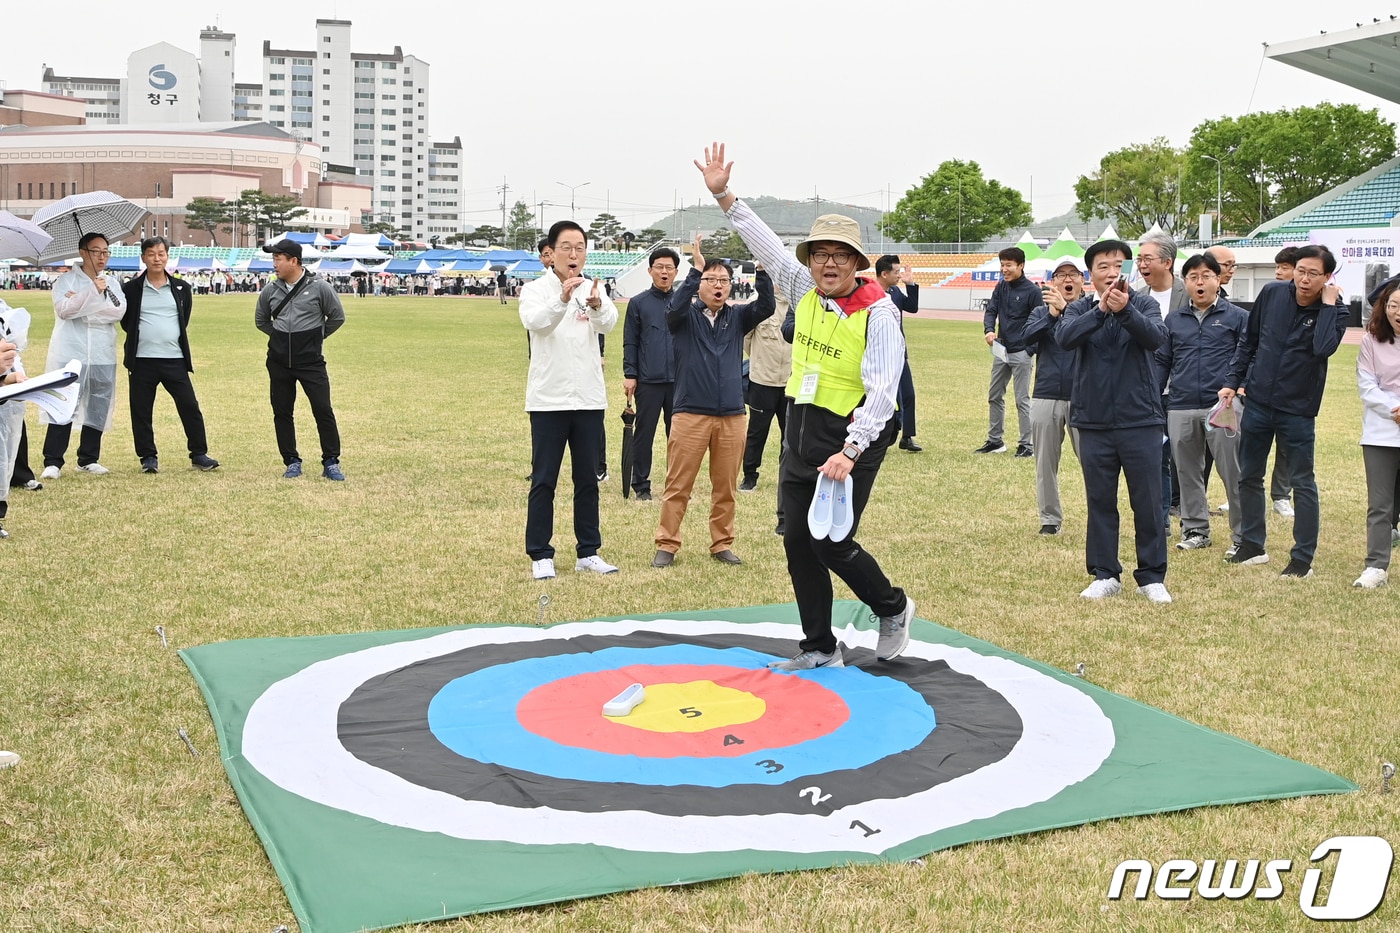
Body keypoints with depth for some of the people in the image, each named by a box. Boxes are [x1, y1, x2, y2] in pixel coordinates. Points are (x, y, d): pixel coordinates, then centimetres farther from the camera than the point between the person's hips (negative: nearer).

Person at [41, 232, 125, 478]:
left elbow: (119, 311, -6)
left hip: (103, 357, 4)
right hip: (71, 355, -4)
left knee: (98, 409, 6)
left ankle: (88, 459, 16)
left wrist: (81, 304, -12)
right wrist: (94, 291, -21)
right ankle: (52, 462, -4)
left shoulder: (112, 284, 12)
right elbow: (63, 309, -14)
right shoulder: (66, 280, 3)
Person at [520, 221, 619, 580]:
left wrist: (597, 305, -40)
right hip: (548, 400, -3)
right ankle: (540, 555, 9)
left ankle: (588, 552, 19)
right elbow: (535, 322, -25)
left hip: (589, 399, 3)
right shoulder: (536, 290, -3)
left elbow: (608, 323, -17)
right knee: (544, 480, 1)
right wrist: (562, 300, -44)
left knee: (588, 480, 10)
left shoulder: (594, 290, 4)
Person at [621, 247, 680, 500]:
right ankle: (641, 485, 13)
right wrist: (630, 375, -4)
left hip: (680, 381, 1)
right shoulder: (638, 303, 5)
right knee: (644, 434, 4)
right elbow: (630, 343, 4)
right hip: (648, 381, -1)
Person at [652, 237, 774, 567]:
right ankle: (667, 546, 8)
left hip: (732, 416, 3)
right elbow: (674, 307, -21)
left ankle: (722, 544, 21)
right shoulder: (686, 316, 2)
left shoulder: (737, 317, 9)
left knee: (725, 487, 9)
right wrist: (695, 268, -29)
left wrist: (762, 270, -23)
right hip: (690, 414, -3)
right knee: (678, 486, 0)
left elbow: (766, 307, -8)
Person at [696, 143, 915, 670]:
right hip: (801, 433, 7)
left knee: (831, 542, -8)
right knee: (798, 542, 7)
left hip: (852, 439, -7)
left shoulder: (877, 313, -15)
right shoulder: (803, 289, 3)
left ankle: (893, 608, 21)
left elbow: (882, 391, -22)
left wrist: (850, 451, -31)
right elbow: (765, 243, 12)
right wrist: (723, 195, 7)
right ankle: (820, 648, 19)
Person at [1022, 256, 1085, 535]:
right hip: (1046, 397, 3)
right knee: (1045, 463, 8)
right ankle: (1050, 518, 18)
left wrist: (1066, 309, -27)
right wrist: (1052, 314, -21)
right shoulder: (1041, 312, 11)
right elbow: (1028, 336, -9)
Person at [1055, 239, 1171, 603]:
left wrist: (1125, 310, -37)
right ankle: (1105, 575, 20)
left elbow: (1156, 337, -20)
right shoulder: (1080, 309, 3)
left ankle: (1152, 577, 14)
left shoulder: (1144, 304, 0)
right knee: (1100, 502, 9)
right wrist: (1100, 311, -31)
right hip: (1094, 422, 2)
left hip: (1140, 420, -1)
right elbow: (1064, 337, -17)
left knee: (1148, 502, 3)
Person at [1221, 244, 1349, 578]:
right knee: (1249, 477, 12)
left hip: (1297, 410, -3)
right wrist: (1233, 381, 5)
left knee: (1302, 482, 2)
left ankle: (1303, 558, 10)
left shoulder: (1334, 310, -10)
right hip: (1257, 402, 4)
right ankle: (1252, 546, 26)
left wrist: (1328, 305, -21)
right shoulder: (1272, 293, -2)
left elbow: (1324, 348, -30)